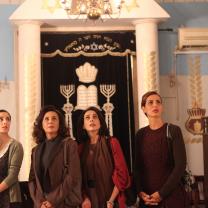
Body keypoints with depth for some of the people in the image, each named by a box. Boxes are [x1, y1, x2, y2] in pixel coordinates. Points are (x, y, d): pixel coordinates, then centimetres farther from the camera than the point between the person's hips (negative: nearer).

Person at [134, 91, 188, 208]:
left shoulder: (173, 130, -7)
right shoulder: (140, 134, 5)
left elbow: (180, 165, -12)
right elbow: (137, 166, 6)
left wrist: (161, 193, -14)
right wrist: (140, 191, -8)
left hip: (171, 195, -3)